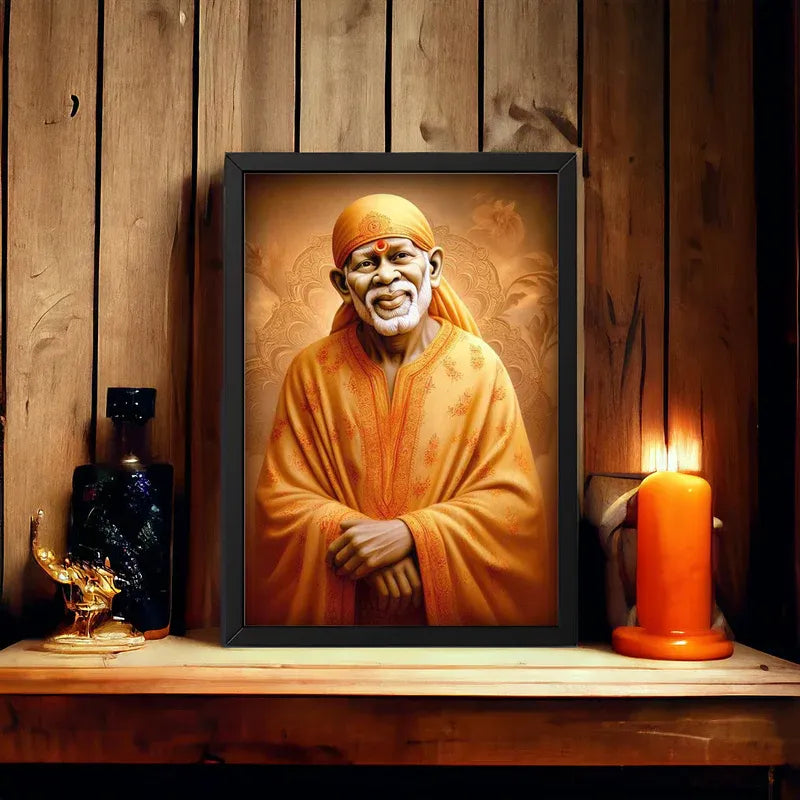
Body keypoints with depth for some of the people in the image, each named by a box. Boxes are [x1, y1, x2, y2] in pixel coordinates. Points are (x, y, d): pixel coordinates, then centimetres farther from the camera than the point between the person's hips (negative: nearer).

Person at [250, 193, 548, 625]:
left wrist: (409, 534, -23)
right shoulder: (310, 371, -7)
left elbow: (513, 502, -11)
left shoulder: (479, 366, -9)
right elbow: (281, 497, -7)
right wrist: (365, 545, -22)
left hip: (452, 605, 0)